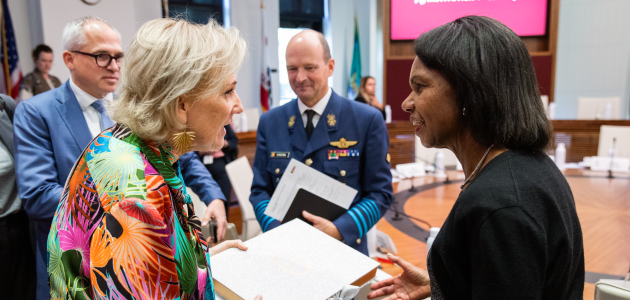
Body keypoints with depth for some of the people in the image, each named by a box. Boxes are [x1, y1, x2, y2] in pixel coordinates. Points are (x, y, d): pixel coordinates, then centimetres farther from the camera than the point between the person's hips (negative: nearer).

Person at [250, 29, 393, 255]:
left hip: (344, 248, -1)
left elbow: (380, 192, -1)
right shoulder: (269, 122, 5)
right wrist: (276, 228, -10)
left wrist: (339, 229, -15)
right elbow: (260, 190, 8)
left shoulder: (368, 121, -3)